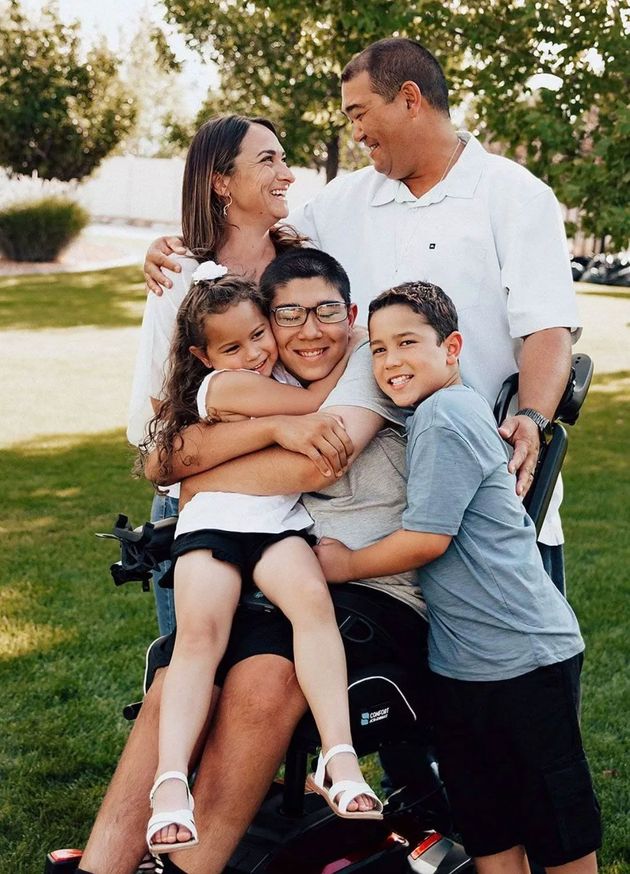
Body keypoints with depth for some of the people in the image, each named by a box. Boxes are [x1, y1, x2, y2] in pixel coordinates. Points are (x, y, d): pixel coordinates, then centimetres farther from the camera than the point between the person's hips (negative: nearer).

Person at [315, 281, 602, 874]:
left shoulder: (443, 415, -16)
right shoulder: (426, 414, 13)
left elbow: (427, 539, -18)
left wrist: (347, 564, -5)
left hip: (524, 658, -10)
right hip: (460, 663, 10)